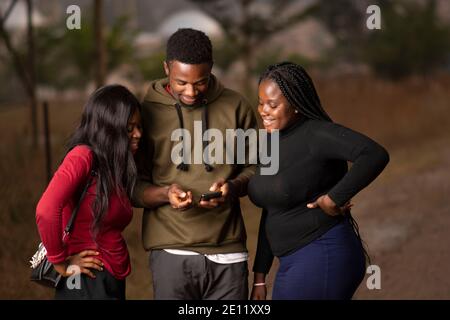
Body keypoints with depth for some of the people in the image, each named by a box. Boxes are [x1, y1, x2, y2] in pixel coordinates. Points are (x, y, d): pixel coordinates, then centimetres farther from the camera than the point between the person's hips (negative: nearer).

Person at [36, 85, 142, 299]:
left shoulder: (112, 166, 12)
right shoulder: (83, 156, -14)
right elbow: (46, 210, -28)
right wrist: (60, 263, -18)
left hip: (112, 282, 9)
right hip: (88, 284, -9)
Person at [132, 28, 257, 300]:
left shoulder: (236, 106, 4)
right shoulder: (147, 112, 1)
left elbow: (255, 169, 11)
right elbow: (134, 188, 3)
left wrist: (233, 187, -11)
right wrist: (165, 194, -18)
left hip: (228, 251, 1)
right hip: (172, 252, -1)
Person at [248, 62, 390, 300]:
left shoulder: (318, 134, -15)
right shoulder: (275, 141, 12)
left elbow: (375, 156, -30)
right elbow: (272, 213, 17)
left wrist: (333, 199, -23)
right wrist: (259, 276, 16)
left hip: (323, 261, -9)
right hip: (298, 262, 9)